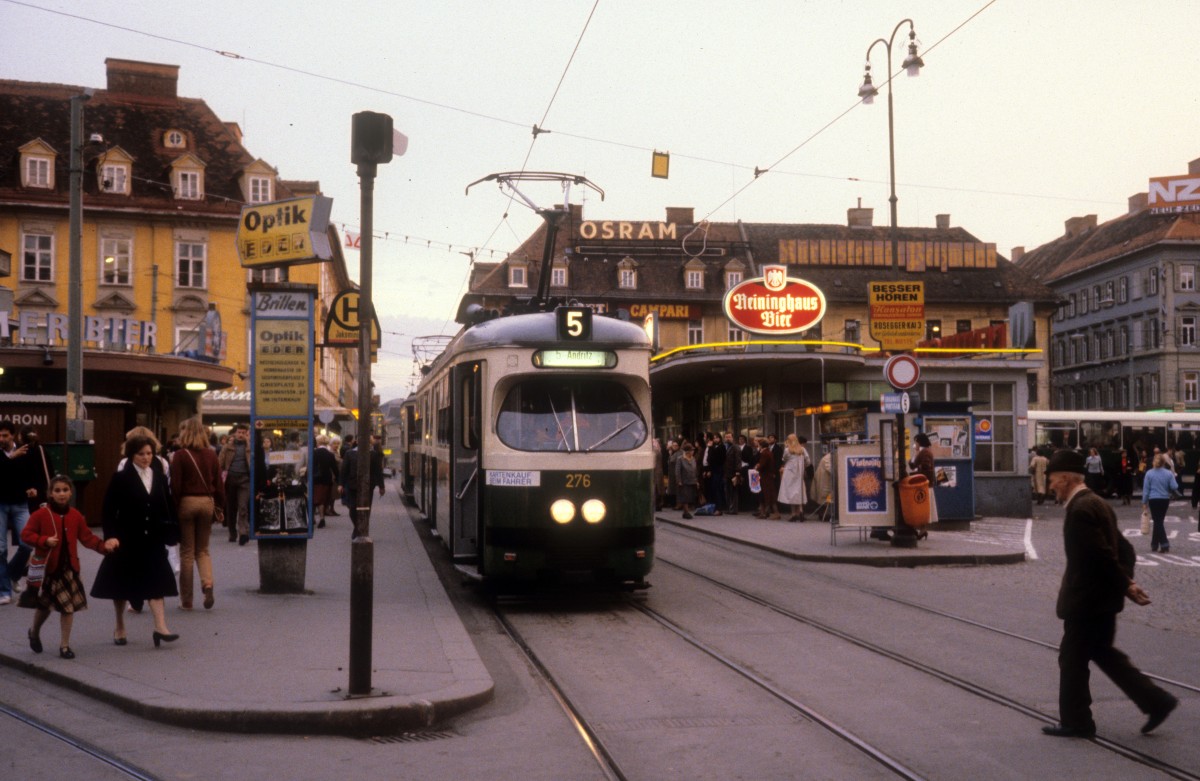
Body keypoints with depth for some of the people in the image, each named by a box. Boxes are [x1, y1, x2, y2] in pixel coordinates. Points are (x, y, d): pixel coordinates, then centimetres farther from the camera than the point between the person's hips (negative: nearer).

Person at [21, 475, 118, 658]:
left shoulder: (75, 516, 3)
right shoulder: (41, 514, -8)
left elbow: (87, 538, 4)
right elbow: (26, 534, -8)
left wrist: (103, 545, -11)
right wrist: (44, 541, -23)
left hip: (69, 567, 3)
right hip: (46, 567, -2)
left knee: (69, 606, 1)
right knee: (44, 605, 11)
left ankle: (65, 644, 13)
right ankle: (34, 632, 41)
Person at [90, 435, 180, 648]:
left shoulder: (159, 478, 8)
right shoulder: (120, 479, -4)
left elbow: (168, 508, 10)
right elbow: (109, 510, -6)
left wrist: (171, 531, 0)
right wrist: (111, 536, -14)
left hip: (153, 540, 3)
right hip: (127, 540, -2)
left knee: (156, 582, -6)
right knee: (121, 584, 9)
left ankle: (160, 627, -12)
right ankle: (120, 628, 25)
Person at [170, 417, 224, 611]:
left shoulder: (180, 455, -7)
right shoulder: (211, 455, 3)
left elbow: (175, 486, -8)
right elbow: (219, 484, 5)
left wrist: (172, 511, -3)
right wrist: (220, 508, 13)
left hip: (187, 502, -3)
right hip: (207, 502, 3)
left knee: (187, 552, 6)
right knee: (203, 549, 16)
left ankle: (186, 599, 9)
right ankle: (207, 584, -9)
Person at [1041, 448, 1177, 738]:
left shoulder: (1080, 509, -21)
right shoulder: (1097, 503, 11)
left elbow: (1103, 554, -25)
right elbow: (1122, 546, 14)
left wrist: (1125, 585, -17)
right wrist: (1127, 581, 6)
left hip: (1085, 599, -10)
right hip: (1102, 597, 10)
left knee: (1072, 658, 4)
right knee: (1102, 652, 19)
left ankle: (1075, 721, 15)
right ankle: (1156, 702, 18)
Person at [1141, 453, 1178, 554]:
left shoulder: (1149, 473, -6)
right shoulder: (1169, 473, -3)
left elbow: (1146, 489, -5)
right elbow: (1174, 487, -6)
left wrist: (1144, 502, 2)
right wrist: (1173, 478, 12)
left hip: (1153, 500, -2)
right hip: (1165, 500, 3)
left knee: (1158, 522, -1)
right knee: (1159, 521, 15)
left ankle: (1165, 545, -13)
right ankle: (1154, 545, 23)